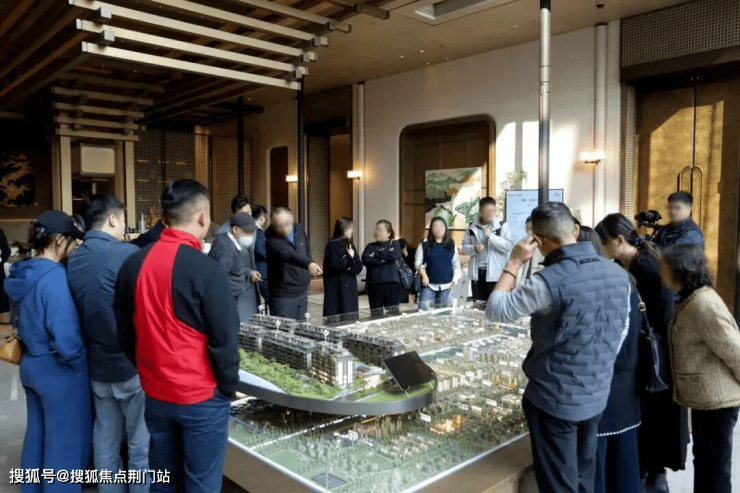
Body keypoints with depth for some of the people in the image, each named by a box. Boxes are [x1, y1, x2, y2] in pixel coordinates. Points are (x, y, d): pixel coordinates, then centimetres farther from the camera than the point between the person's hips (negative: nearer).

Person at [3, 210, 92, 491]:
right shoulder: (53, 276, -24)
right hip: (59, 372, -9)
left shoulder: (21, 273, 2)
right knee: (65, 444, 7)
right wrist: (81, 363, -11)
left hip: (31, 365, 9)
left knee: (37, 435, 24)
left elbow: (21, 320, 15)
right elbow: (65, 337, -27)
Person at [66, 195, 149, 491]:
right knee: (141, 441, 8)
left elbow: (78, 311, 11)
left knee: (105, 439, 18)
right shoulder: (127, 254, -19)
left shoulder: (74, 260, 2)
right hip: (132, 363, -6)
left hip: (96, 364, 7)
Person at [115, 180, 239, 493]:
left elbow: (124, 330, 7)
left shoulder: (133, 264, -2)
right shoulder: (206, 269, -20)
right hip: (201, 396, -6)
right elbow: (223, 338, -17)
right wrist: (229, 386, -3)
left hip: (154, 392, 6)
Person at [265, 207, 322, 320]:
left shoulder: (299, 229, 1)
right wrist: (308, 264, -52)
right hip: (283, 295, -6)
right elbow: (287, 254, -38)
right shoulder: (271, 237, -20)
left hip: (302, 291, 6)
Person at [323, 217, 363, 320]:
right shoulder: (332, 245, -8)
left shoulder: (350, 245, 14)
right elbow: (335, 264, -19)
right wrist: (349, 258, -10)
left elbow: (359, 266, 9)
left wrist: (351, 269, -10)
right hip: (336, 287, -7)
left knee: (351, 317, 7)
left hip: (350, 286, 7)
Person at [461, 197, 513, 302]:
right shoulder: (472, 227, 9)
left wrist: (492, 236, -18)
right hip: (477, 272, 4)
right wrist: (474, 248, -12)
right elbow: (464, 246, 9)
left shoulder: (502, 226, -2)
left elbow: (509, 246, -10)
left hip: (495, 273, -3)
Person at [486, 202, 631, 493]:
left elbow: (494, 311, -14)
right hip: (597, 396, 7)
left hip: (555, 400, -6)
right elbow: (621, 332, 9)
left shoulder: (550, 281, -25)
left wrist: (514, 263, -8)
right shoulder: (617, 274, -2)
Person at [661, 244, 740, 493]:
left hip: (717, 399, -10)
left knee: (716, 465, 5)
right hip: (705, 397, 10)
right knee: (703, 460, 22)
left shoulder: (703, 304, -23)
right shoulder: (690, 300, 9)